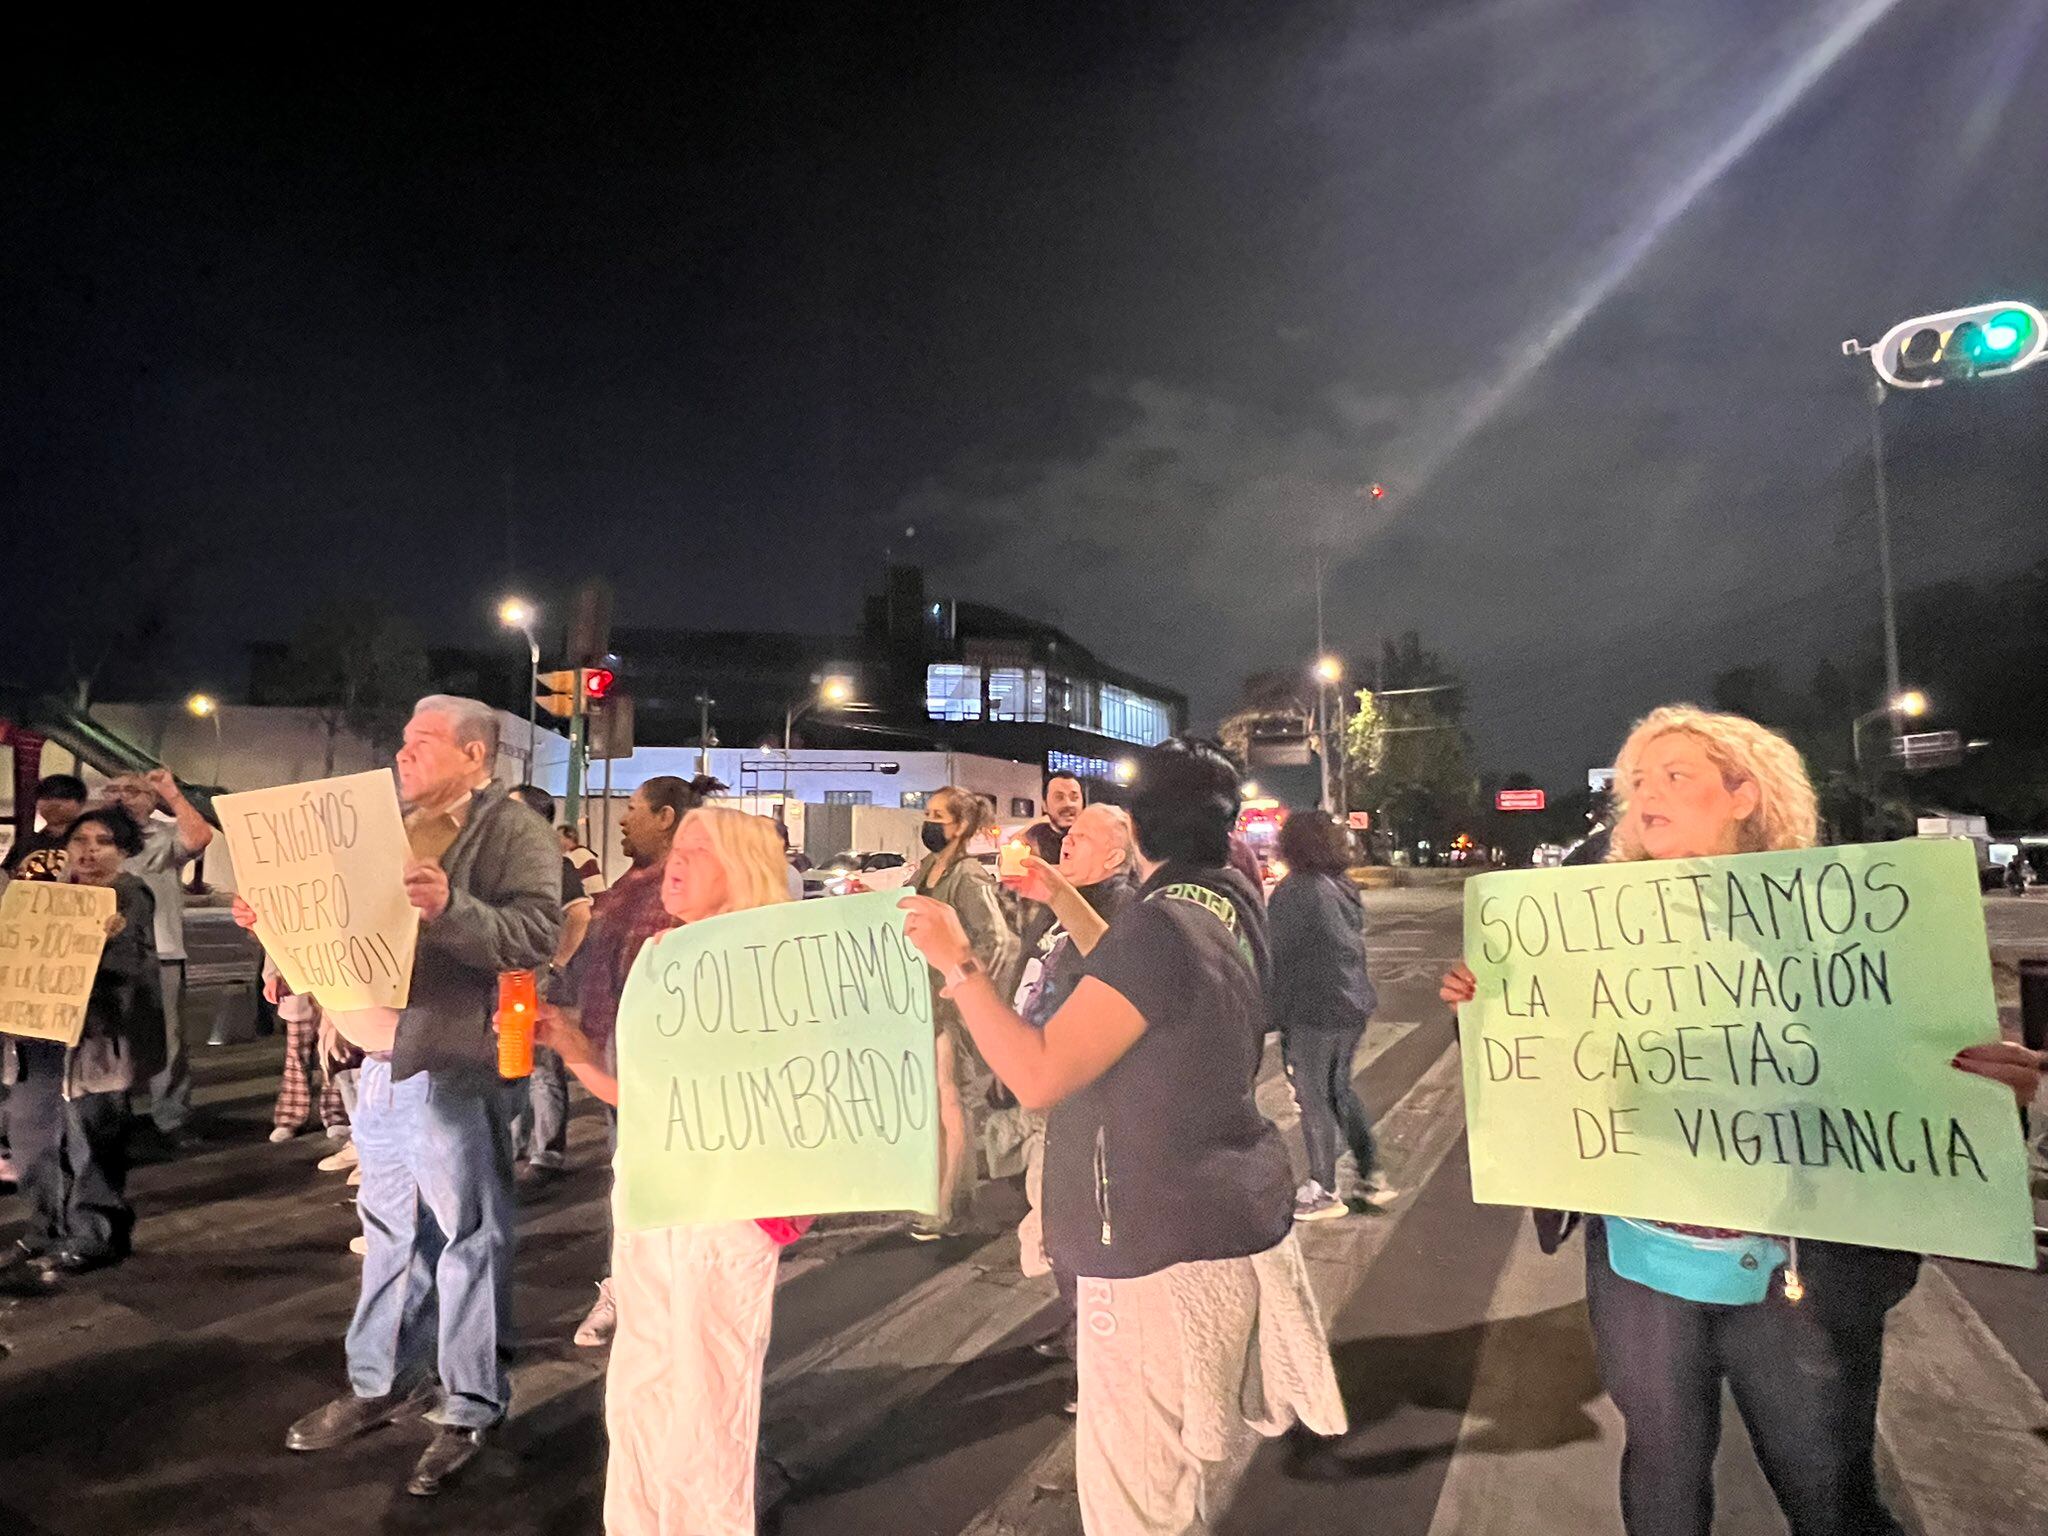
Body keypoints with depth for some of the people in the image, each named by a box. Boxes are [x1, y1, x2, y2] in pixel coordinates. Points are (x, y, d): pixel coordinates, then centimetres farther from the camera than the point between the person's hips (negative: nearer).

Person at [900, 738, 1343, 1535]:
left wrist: (957, 962, -22)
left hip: (1164, 1247, -9)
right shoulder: (1224, 906, 3)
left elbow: (1038, 1075, -27)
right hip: (1228, 1220, 10)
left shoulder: (1161, 924, -25)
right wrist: (1059, 894, 18)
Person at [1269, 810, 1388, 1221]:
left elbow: (1275, 955, -15)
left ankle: (1323, 1192, 14)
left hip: (1313, 1011, -8)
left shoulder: (1294, 892, -17)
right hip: (1354, 1005, 8)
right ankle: (1370, 1174, 25)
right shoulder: (1344, 888, 8)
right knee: (1340, 1088, 21)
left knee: (1313, 1097, 4)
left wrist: (1274, 1014, -7)